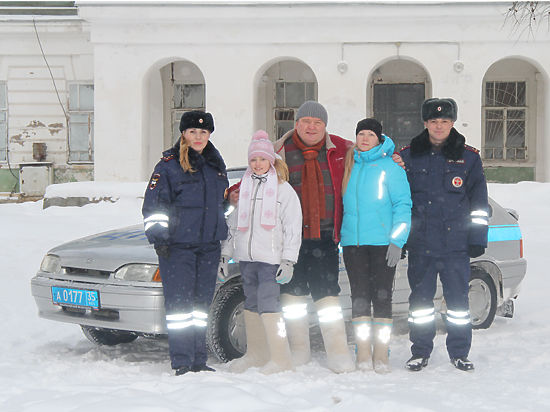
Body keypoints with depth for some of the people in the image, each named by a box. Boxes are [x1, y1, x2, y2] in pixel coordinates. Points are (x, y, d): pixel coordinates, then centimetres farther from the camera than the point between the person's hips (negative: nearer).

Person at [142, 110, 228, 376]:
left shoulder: (216, 165, 14)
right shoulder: (169, 166, -4)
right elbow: (153, 206, -5)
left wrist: (221, 232, 27)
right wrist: (158, 238, -12)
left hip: (209, 245, 6)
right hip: (177, 246, -6)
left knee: (201, 303, 9)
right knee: (179, 303, -8)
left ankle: (198, 361, 16)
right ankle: (181, 363, -5)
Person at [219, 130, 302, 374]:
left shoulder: (283, 189, 1)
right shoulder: (245, 188, 17)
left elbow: (293, 227, -3)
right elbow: (234, 223, 21)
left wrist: (288, 261, -11)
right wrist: (225, 255, 16)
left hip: (270, 257, -6)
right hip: (246, 257, 6)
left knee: (268, 304, -15)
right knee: (251, 305, 11)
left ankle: (280, 360, -14)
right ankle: (256, 355, 22)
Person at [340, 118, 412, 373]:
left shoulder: (390, 167, -3)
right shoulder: (349, 167, 12)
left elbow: (403, 205, -5)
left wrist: (397, 241, -12)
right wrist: (339, 234, 15)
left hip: (382, 242, -4)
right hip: (353, 242, 4)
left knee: (382, 296, -1)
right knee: (360, 296, 4)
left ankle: (381, 355, 4)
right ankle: (363, 354, 8)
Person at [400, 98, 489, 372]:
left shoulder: (468, 157, 6)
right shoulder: (408, 156, 7)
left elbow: (479, 203, 6)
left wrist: (477, 239, 1)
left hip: (456, 244, -1)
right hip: (420, 244, 1)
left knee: (458, 298, 3)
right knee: (420, 299, 6)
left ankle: (459, 353, 15)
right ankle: (420, 353, 17)